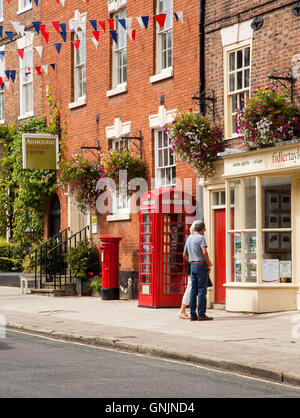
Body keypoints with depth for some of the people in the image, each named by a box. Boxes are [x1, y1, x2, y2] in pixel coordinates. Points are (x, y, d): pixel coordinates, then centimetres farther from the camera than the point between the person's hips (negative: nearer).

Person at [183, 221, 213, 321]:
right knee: (202, 290, -6)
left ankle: (193, 315, 5)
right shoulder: (201, 238, -8)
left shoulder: (189, 239, 15)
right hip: (201, 265, -7)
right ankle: (201, 314, -8)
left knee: (194, 290, 6)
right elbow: (204, 252, -21)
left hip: (193, 266, 8)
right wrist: (209, 264, -11)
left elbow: (184, 255, 20)